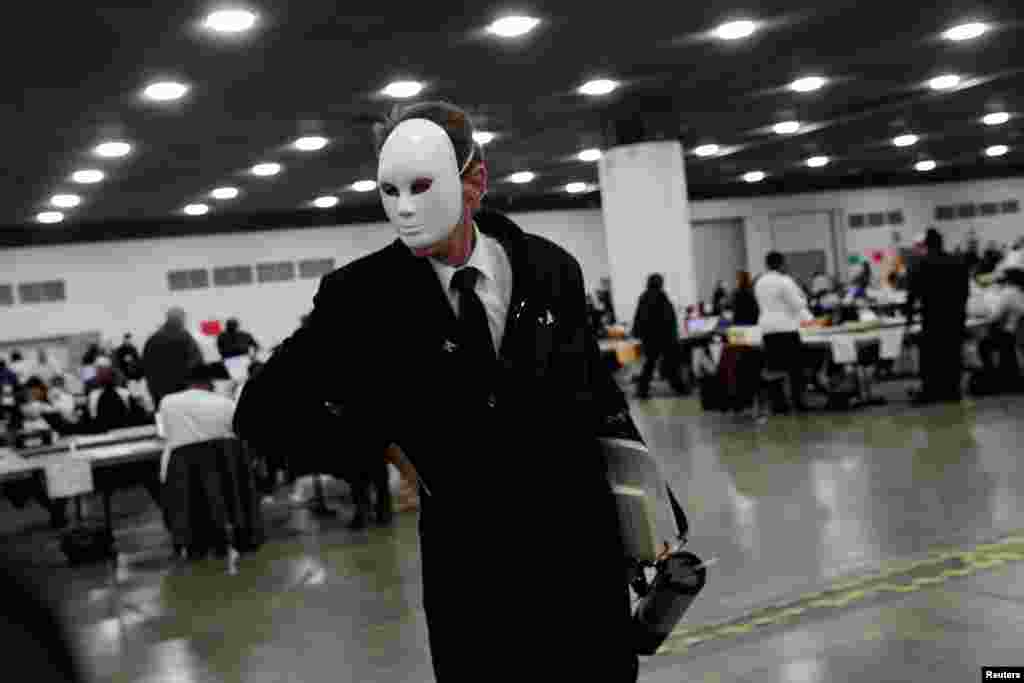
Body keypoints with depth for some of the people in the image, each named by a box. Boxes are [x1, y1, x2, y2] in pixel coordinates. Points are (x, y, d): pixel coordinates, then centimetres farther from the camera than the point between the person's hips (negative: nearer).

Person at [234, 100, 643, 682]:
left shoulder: (552, 269, -3)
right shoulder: (361, 295, -10)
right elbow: (260, 412, -3)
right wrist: (384, 446, -9)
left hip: (585, 552, 2)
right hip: (467, 569, -2)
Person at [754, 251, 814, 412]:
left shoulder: (759, 283, 11)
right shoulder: (785, 281, -11)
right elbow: (796, 305, -9)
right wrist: (802, 299, 12)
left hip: (767, 328, 6)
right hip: (785, 327, -6)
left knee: (774, 365, 7)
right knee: (794, 365, 1)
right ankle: (797, 400, 0)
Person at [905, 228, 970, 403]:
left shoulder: (920, 265, -8)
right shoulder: (959, 263, 5)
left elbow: (913, 293, -7)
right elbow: (966, 290, 9)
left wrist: (909, 315, 4)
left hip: (932, 317, -4)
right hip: (956, 316, 4)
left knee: (930, 356, 2)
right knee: (953, 353, 9)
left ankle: (930, 391, 2)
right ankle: (953, 390, 12)